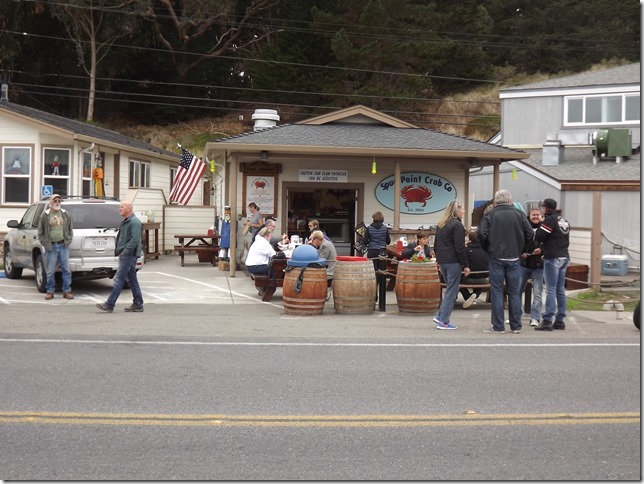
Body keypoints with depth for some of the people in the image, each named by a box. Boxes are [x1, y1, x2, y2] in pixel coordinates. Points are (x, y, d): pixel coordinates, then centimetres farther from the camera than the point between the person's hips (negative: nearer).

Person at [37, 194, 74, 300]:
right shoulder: (45, 215, 3)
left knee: (66, 270, 2)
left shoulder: (66, 214, 9)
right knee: (50, 271, 2)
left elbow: (70, 229, 15)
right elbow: (40, 232, 7)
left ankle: (67, 291, 9)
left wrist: (68, 241, 4)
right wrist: (44, 243, -1)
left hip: (63, 246, 2)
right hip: (51, 247, -2)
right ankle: (50, 291, 11)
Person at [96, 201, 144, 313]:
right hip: (125, 255, 11)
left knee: (119, 279, -10)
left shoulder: (134, 222, -13)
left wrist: (125, 252, -21)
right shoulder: (125, 222, 20)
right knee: (131, 280, 11)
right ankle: (138, 305, 14)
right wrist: (118, 251, 14)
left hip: (129, 256, -11)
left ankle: (109, 305, -9)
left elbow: (135, 239, -22)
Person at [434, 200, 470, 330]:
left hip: (442, 261, 8)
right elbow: (460, 248, -15)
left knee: (450, 289, 18)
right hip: (453, 262, -8)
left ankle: (440, 315, 12)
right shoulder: (457, 225, -11)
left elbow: (436, 246, 18)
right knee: (451, 291, -2)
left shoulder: (440, 225, 14)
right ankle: (444, 322, -2)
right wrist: (465, 265, -11)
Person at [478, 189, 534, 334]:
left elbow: (482, 234, -13)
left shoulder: (491, 215, -4)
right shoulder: (519, 214, 2)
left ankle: (498, 326, 2)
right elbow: (530, 234, -1)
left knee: (497, 292, 2)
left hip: (496, 258, -2)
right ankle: (516, 326, 12)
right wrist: (520, 249, 12)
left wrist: (487, 249, 4)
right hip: (514, 258, 2)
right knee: (514, 292, 9)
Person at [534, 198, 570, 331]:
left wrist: (541, 225, 5)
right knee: (560, 290, 10)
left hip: (553, 258, -8)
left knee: (551, 290, -9)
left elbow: (538, 237, -14)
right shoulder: (564, 221, 17)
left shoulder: (550, 220, -10)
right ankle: (560, 320, 12)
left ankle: (547, 321, -10)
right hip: (564, 256, 8)